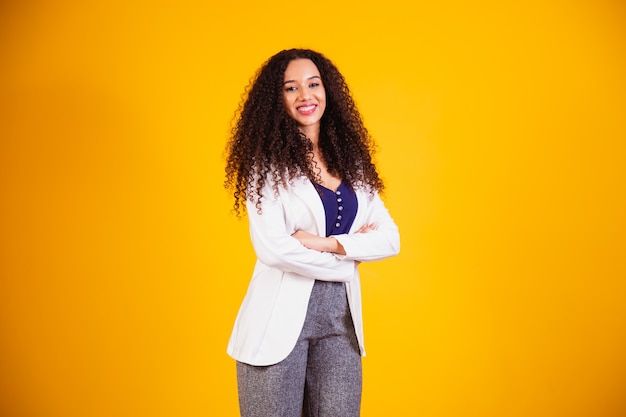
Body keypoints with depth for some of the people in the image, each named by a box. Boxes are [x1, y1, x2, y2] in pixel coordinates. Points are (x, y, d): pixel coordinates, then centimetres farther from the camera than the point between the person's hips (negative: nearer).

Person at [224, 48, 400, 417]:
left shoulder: (351, 160, 8)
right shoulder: (269, 162, -5)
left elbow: (389, 238, 1)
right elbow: (273, 248, -16)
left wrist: (326, 243, -13)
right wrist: (351, 253, -6)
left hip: (341, 315, 4)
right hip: (282, 316, -4)